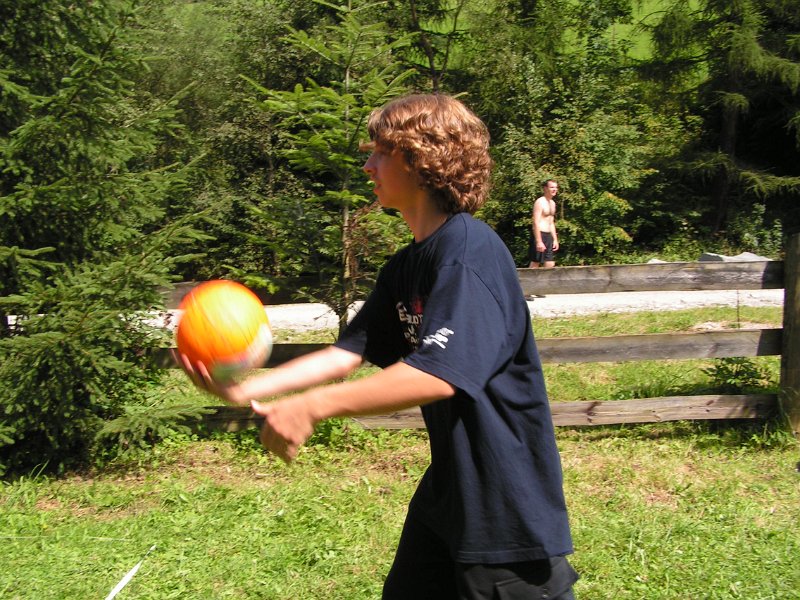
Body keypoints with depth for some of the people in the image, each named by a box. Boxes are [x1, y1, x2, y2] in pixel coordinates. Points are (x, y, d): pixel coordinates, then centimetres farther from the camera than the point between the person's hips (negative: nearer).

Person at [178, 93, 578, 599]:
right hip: (449, 486, 9)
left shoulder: (470, 250, -22)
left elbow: (439, 374, -32)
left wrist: (314, 406, -32)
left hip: (508, 498, -9)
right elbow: (347, 353, 4)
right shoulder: (404, 268, 8)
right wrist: (248, 389, -7)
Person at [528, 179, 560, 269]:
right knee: (535, 263, -7)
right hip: (539, 234, -9)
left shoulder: (552, 203, 17)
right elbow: (536, 223, -18)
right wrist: (538, 241, -24)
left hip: (548, 236, 9)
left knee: (550, 264, 6)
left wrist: (555, 239, 18)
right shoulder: (540, 202, -11)